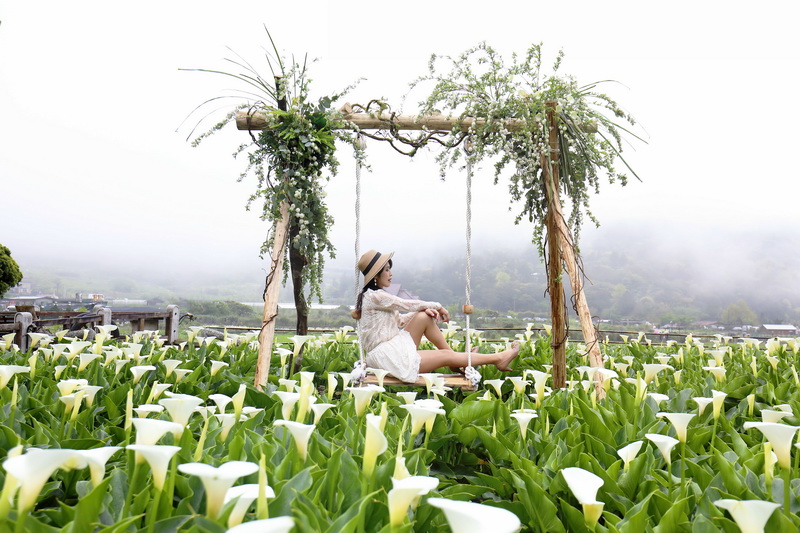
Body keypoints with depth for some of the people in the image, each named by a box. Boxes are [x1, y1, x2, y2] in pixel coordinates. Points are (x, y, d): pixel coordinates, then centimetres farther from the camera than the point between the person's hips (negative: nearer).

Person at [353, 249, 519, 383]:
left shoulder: (373, 296, 13)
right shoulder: (374, 296, -17)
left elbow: (400, 320, 15)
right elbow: (407, 304, -11)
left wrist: (426, 310, -2)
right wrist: (437, 306, 5)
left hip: (392, 349, 9)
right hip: (386, 356, -9)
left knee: (424, 317, 0)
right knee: (446, 356, -5)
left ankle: (456, 357, 8)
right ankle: (498, 359, 4)